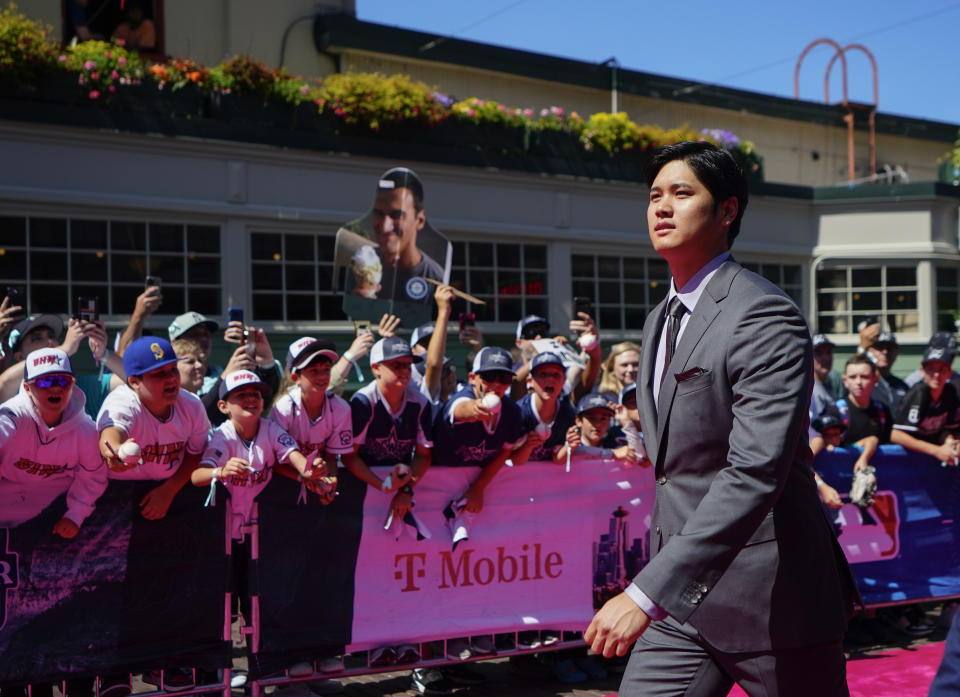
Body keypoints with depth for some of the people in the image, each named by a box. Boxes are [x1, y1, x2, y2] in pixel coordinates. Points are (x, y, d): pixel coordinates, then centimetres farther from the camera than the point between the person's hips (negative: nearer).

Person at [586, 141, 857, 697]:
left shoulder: (766, 317, -16)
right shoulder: (662, 320, 14)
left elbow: (755, 473, -27)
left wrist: (647, 594, -33)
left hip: (772, 595, -7)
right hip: (682, 596, 8)